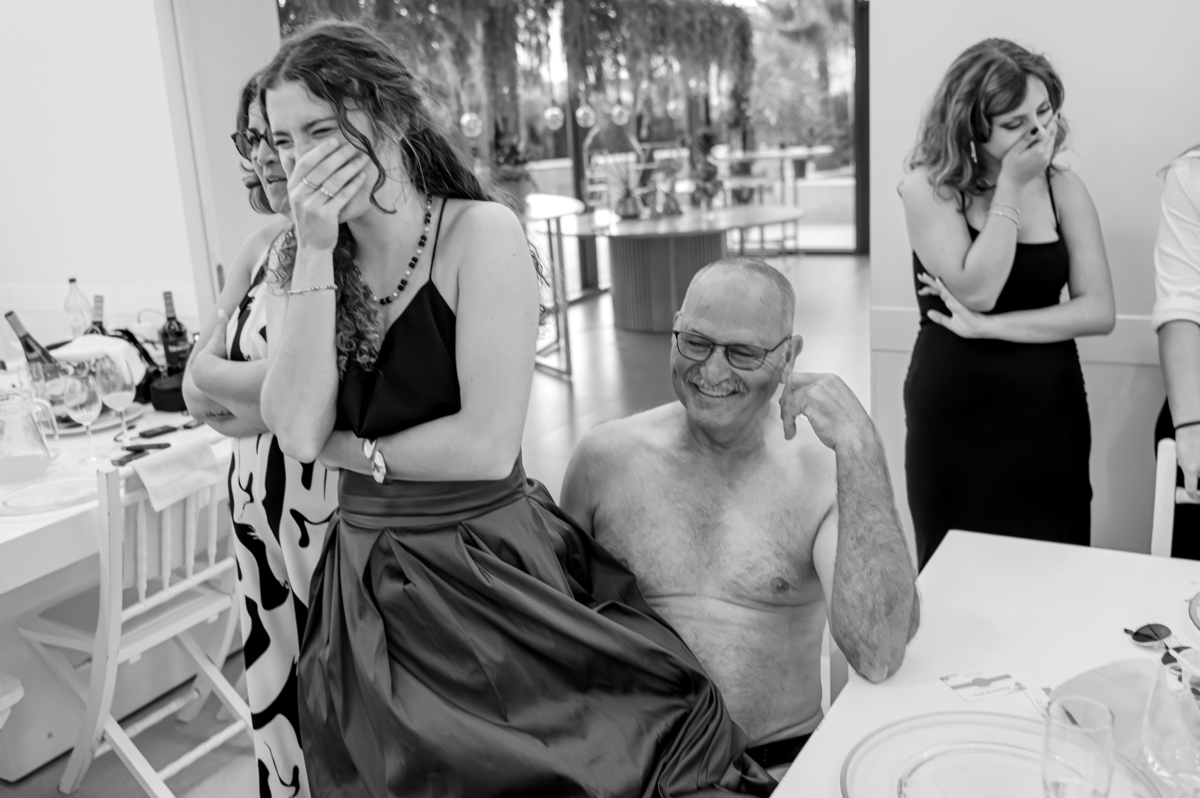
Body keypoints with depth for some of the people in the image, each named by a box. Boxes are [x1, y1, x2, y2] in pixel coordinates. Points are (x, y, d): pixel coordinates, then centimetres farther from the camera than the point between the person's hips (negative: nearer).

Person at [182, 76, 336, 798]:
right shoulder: (264, 246, 9)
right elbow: (199, 386, 7)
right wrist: (273, 390, -9)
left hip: (348, 521, -6)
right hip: (263, 520, 6)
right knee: (284, 709, 17)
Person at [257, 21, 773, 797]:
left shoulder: (481, 233, -13)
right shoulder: (301, 263, 2)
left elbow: (489, 444, -19)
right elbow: (296, 431, -13)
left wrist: (351, 449, -8)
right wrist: (318, 253, -15)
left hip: (491, 569, -5)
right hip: (368, 584, 5)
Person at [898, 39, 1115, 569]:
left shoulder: (1064, 190, 2)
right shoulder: (927, 187, -8)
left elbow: (1098, 311, -6)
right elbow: (978, 292, -19)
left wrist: (985, 327, -16)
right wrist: (1011, 186, -17)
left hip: (1050, 410, 3)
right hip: (955, 413, -2)